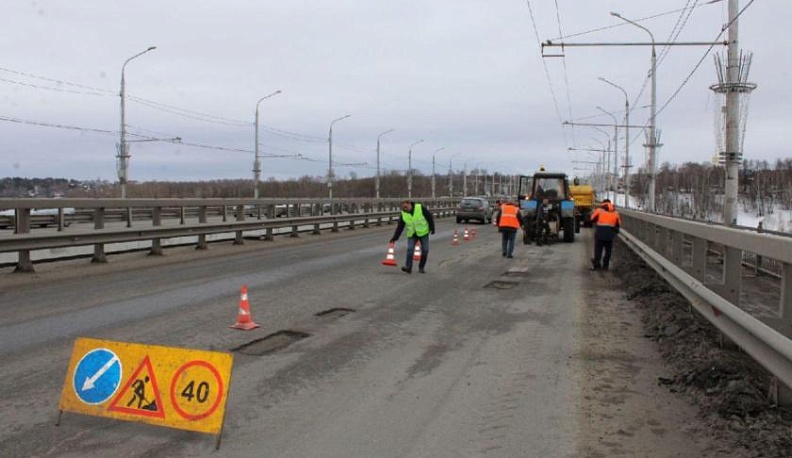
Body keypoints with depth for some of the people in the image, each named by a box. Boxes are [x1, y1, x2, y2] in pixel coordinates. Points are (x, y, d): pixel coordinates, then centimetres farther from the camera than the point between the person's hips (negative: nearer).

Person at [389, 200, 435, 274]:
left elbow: (430, 217, -6)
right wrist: (395, 238, -5)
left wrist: (432, 228, -6)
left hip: (423, 233, -2)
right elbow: (399, 227, -1)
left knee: (425, 250, 0)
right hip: (412, 235, 2)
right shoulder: (403, 214, -5)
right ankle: (408, 267, -13)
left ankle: (421, 267, 13)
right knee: (410, 249, -13)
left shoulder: (421, 208, -14)